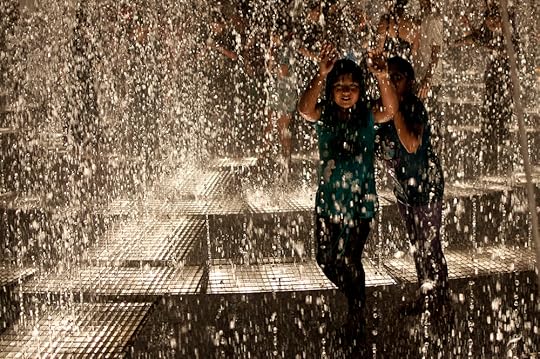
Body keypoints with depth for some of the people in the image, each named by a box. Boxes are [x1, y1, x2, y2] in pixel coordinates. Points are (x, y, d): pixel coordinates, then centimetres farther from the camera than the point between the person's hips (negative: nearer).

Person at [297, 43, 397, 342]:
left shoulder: (366, 116, -5)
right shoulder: (324, 115, -4)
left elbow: (390, 110, -26)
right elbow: (304, 109, -27)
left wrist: (383, 79, -44)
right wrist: (320, 75, -42)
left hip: (360, 200, -2)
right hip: (328, 198, 3)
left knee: (348, 259, -1)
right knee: (326, 259, 12)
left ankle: (357, 314, 23)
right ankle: (354, 296, 40)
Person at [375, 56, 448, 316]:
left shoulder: (413, 107, -20)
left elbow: (411, 145, -35)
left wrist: (395, 109, -35)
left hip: (426, 183, -8)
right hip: (403, 185, 8)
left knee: (429, 244, -1)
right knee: (417, 243, 17)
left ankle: (437, 298, 12)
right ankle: (426, 294, 29)